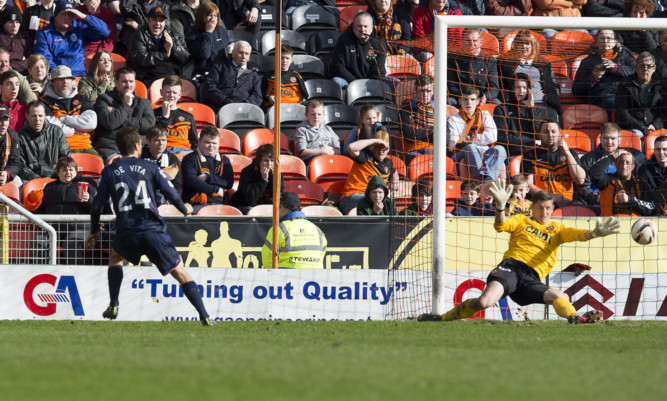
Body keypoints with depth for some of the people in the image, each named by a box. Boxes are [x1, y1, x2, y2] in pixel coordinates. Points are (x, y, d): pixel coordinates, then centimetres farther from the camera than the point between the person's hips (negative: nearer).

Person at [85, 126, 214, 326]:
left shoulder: (109, 172, 8)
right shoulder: (150, 167, 5)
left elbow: (96, 205, 10)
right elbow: (172, 194, 4)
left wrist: (94, 232, 25)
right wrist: (185, 210, 26)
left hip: (126, 235, 1)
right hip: (153, 231, -1)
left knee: (116, 256, 34)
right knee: (180, 272, 5)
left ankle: (113, 306, 19)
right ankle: (204, 316, -6)